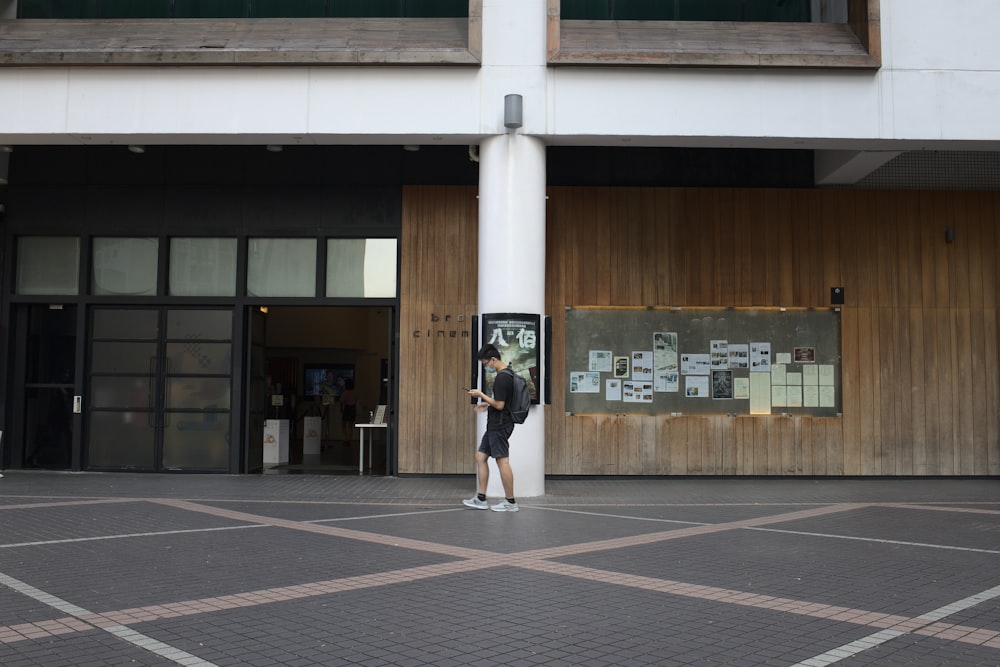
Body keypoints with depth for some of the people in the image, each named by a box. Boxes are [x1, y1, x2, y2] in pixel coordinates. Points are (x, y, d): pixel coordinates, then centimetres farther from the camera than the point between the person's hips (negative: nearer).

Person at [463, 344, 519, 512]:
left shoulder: (501, 378, -18)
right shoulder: (508, 374, 13)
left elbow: (499, 405, -20)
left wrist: (481, 395, -11)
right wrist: (487, 404, 16)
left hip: (499, 427, -11)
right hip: (495, 425, 11)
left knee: (502, 461, -4)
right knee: (480, 457, 12)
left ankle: (511, 502, 3)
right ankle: (481, 499, 16)